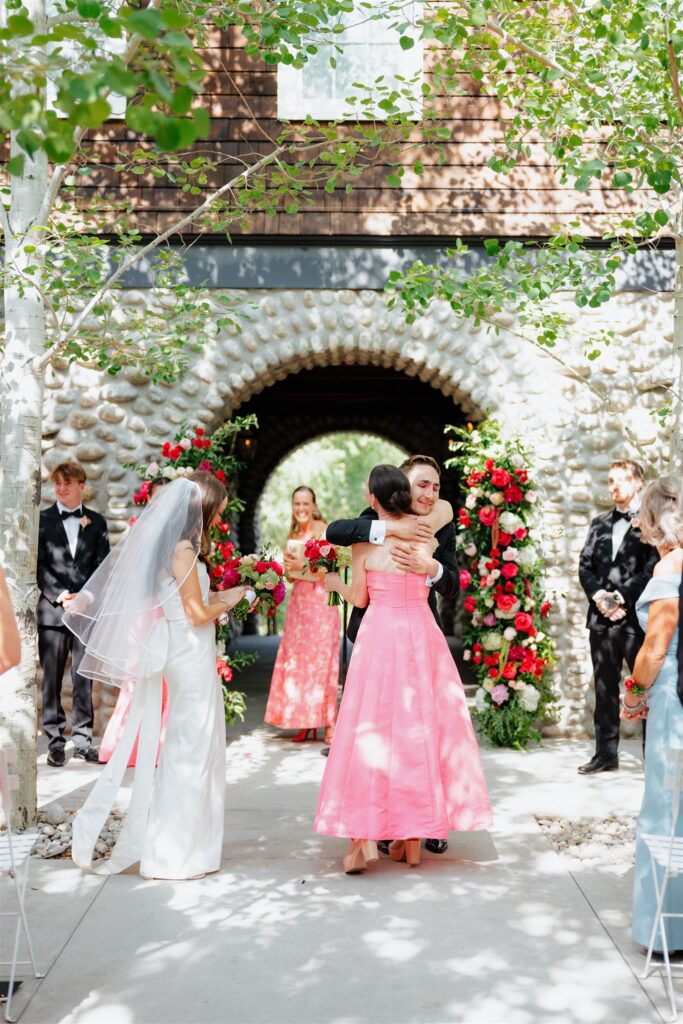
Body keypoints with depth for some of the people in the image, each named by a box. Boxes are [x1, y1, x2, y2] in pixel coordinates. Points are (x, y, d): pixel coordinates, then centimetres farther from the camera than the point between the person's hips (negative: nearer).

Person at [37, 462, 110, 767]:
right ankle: (55, 741, 8)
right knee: (52, 680, 1)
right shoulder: (42, 520, 6)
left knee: (84, 679, 4)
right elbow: (39, 566, 0)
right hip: (52, 610, -1)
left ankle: (82, 739, 11)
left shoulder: (96, 522, 11)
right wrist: (60, 596, -12)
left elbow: (102, 567, 5)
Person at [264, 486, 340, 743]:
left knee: (320, 657, -8)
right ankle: (305, 723, 6)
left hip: (321, 599, -7)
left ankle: (328, 722, -4)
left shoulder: (322, 529, -6)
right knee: (297, 659, 2)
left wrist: (302, 566, -17)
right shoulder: (293, 534, 15)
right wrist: (288, 566, 1)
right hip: (298, 599, 7)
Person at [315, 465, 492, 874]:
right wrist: (414, 509, 33)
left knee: (372, 726, 2)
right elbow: (446, 507, 25)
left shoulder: (364, 543, -5)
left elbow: (360, 598, 7)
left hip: (378, 635, -3)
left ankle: (364, 837, -1)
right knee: (419, 726, 8)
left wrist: (333, 583, 25)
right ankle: (413, 839, 14)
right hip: (421, 634, 3)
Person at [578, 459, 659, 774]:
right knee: (604, 688, 10)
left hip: (637, 617, -5)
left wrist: (621, 597, -15)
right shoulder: (599, 523, 17)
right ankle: (606, 753, 17)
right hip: (602, 617, 6)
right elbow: (585, 566, 10)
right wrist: (600, 597, -7)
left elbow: (653, 567, -11)